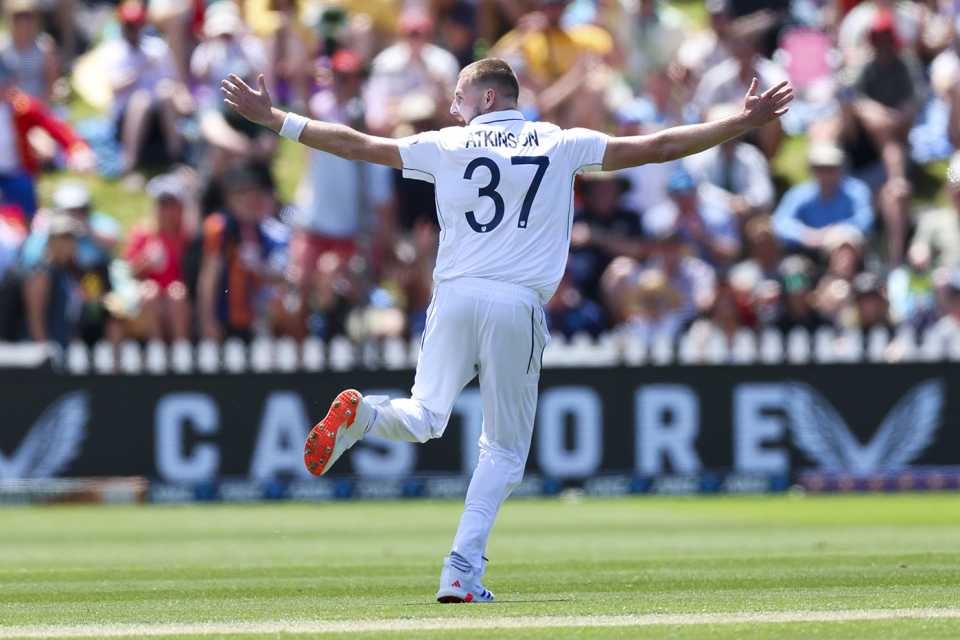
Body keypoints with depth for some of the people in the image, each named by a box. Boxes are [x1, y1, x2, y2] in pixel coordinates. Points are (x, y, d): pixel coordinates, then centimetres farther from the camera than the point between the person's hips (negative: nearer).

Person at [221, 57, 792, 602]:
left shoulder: (445, 145, 9)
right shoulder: (563, 145, 9)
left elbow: (356, 145, 13)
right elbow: (658, 148, 8)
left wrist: (272, 118, 21)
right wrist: (746, 123, 15)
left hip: (455, 298, 1)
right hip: (519, 307, -1)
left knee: (424, 418, 8)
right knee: (505, 450, 8)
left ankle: (361, 414, -24)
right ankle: (464, 570, -3)